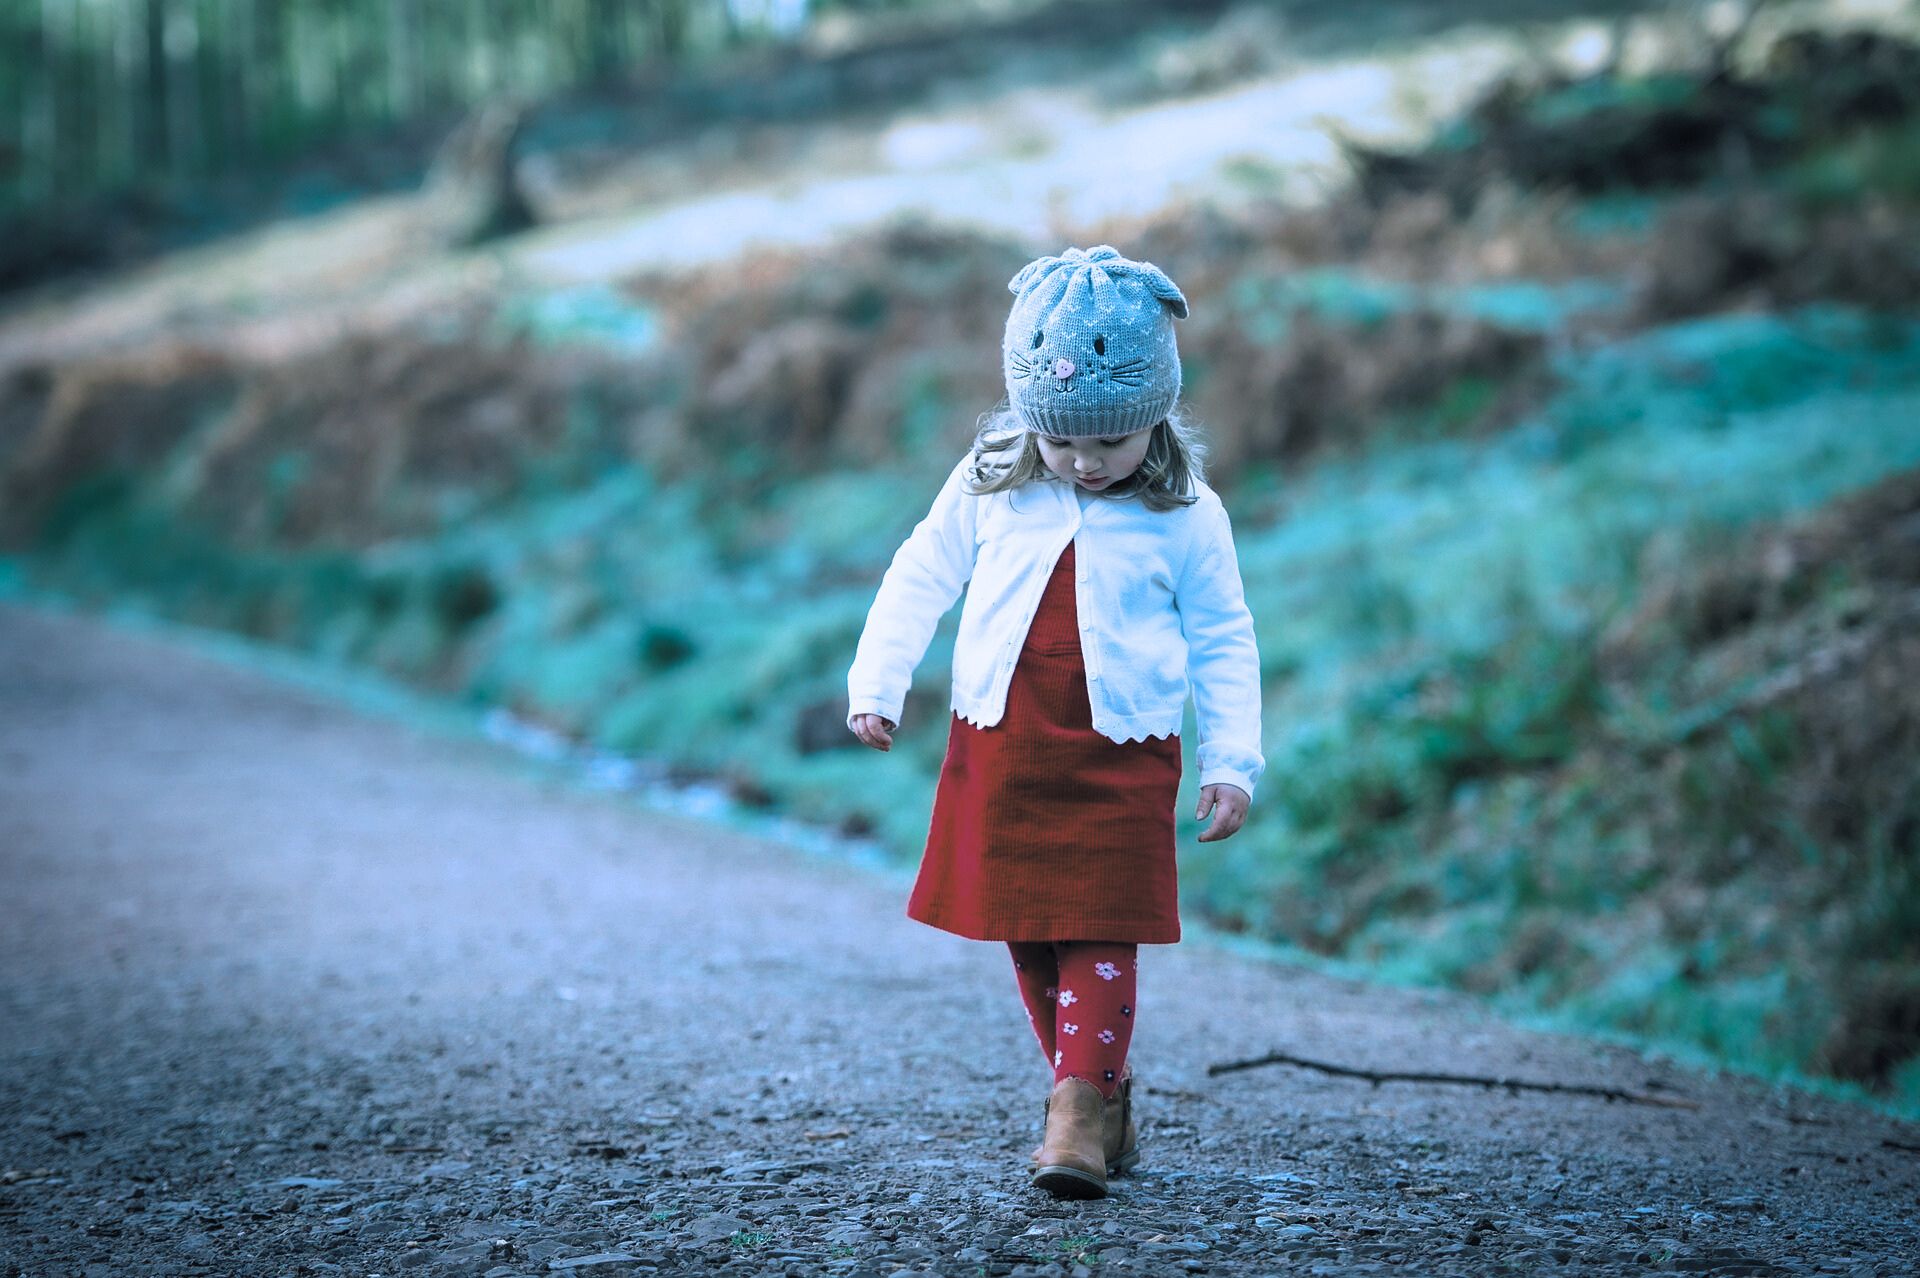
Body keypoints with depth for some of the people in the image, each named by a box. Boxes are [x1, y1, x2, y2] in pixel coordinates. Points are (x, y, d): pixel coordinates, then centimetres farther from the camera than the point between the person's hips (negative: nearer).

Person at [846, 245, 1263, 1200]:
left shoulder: (1186, 518, -4)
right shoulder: (989, 485, 2)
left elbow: (1223, 642, 3)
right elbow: (920, 578, 10)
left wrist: (1232, 763, -1)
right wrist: (876, 684, 4)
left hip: (1120, 756, -3)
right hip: (999, 747, 3)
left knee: (1100, 931, -8)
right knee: (1026, 935, 8)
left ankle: (1081, 1107, -6)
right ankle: (1105, 1095, 20)